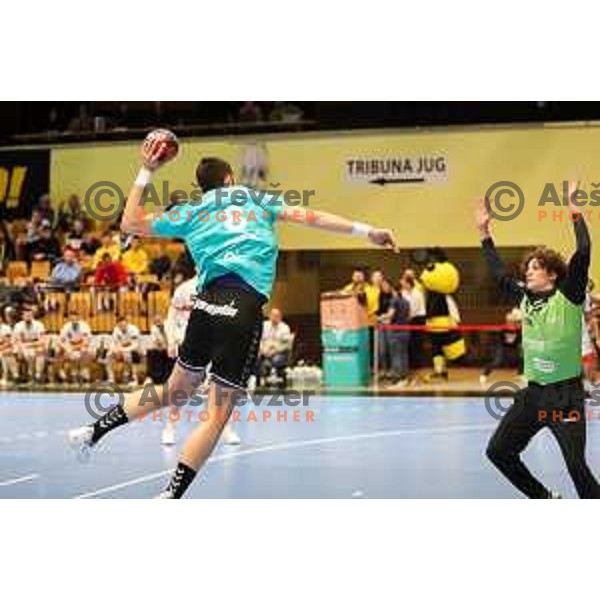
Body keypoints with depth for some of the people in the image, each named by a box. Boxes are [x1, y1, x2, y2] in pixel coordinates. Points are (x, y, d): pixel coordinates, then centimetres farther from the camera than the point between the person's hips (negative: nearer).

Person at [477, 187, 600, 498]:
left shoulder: (568, 296, -8)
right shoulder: (525, 298, 8)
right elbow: (499, 273, 21)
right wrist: (485, 232, 21)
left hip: (566, 394, -7)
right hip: (533, 393, 7)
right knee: (498, 451, 9)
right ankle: (545, 500, 26)